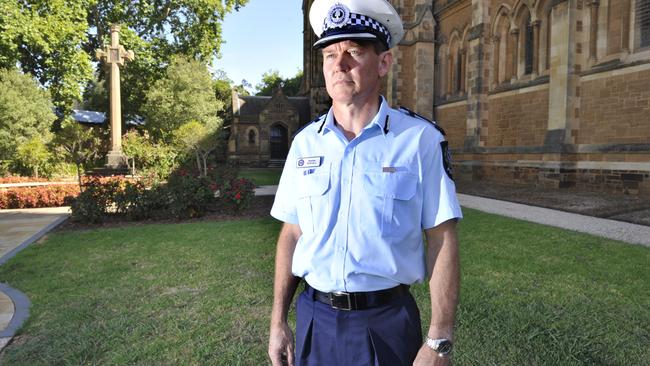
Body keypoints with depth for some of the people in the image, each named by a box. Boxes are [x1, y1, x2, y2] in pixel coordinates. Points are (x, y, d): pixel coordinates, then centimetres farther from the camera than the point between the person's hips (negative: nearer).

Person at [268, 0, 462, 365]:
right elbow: (291, 234, 5)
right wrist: (279, 322, 5)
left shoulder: (421, 139, -10)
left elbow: (441, 240, -9)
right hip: (314, 318, 4)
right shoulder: (305, 143, 1)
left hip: (387, 323, -3)